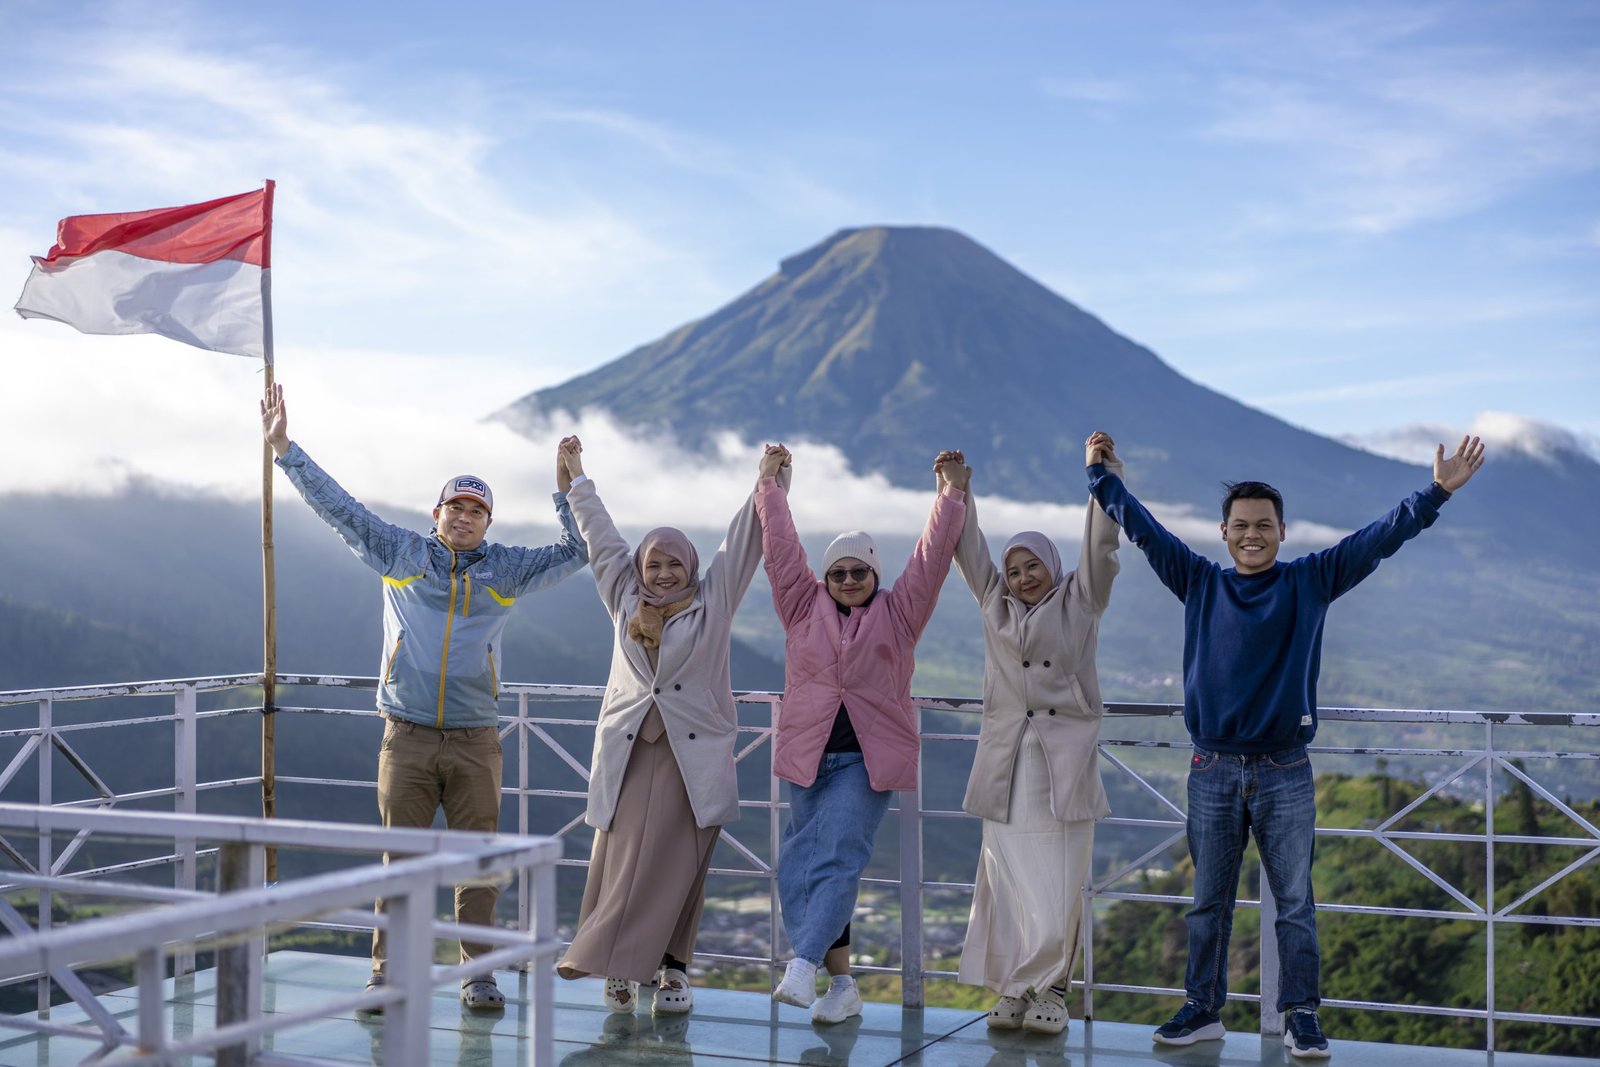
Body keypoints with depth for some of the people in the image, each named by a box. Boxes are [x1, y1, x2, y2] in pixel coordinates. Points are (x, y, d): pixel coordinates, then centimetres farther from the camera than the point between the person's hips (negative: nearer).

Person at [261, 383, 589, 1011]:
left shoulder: (506, 570, 9)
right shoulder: (401, 555, 7)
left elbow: (578, 552, 8)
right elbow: (337, 508, 6)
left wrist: (568, 488, -2)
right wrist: (283, 448, 2)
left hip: (475, 741, 1)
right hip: (406, 739, -1)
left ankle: (477, 974, 11)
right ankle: (387, 972, 10)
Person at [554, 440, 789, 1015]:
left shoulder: (712, 601, 7)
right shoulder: (625, 599, 14)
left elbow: (742, 541, 4)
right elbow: (602, 538, 21)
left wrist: (766, 483, -3)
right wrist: (577, 479, 28)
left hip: (693, 753, -2)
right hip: (628, 749, 2)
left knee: (677, 862, -7)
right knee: (621, 858, -3)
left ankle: (670, 968, -2)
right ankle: (620, 969, 3)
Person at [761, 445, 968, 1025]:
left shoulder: (898, 613, 6)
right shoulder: (804, 607, 10)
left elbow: (931, 557, 2)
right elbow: (781, 547, 10)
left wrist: (951, 494, 1)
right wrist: (772, 487, 12)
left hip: (868, 759, -3)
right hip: (808, 754, 3)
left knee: (838, 861, -16)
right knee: (799, 868, -1)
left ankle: (801, 968, -25)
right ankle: (841, 984, 5)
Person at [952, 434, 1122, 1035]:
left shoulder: (1079, 602, 8)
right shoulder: (995, 605, 15)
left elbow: (1100, 544, -3)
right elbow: (969, 548, 12)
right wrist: (956, 489, 3)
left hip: (1064, 757, -2)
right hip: (1007, 757, 2)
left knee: (1060, 883, -4)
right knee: (1010, 879, -1)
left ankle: (1048, 989, 5)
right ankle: (1014, 989, 5)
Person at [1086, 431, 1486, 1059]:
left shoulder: (1310, 582, 3)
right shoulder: (1200, 583, 5)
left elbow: (1380, 539, -2)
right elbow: (1141, 528, 9)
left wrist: (1438, 492, -9)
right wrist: (1101, 475, 7)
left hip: (1285, 774, -1)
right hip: (1214, 771, 1)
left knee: (1295, 902, 3)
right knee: (1209, 901, 10)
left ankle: (1302, 1015, 11)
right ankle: (1202, 1010, 19)